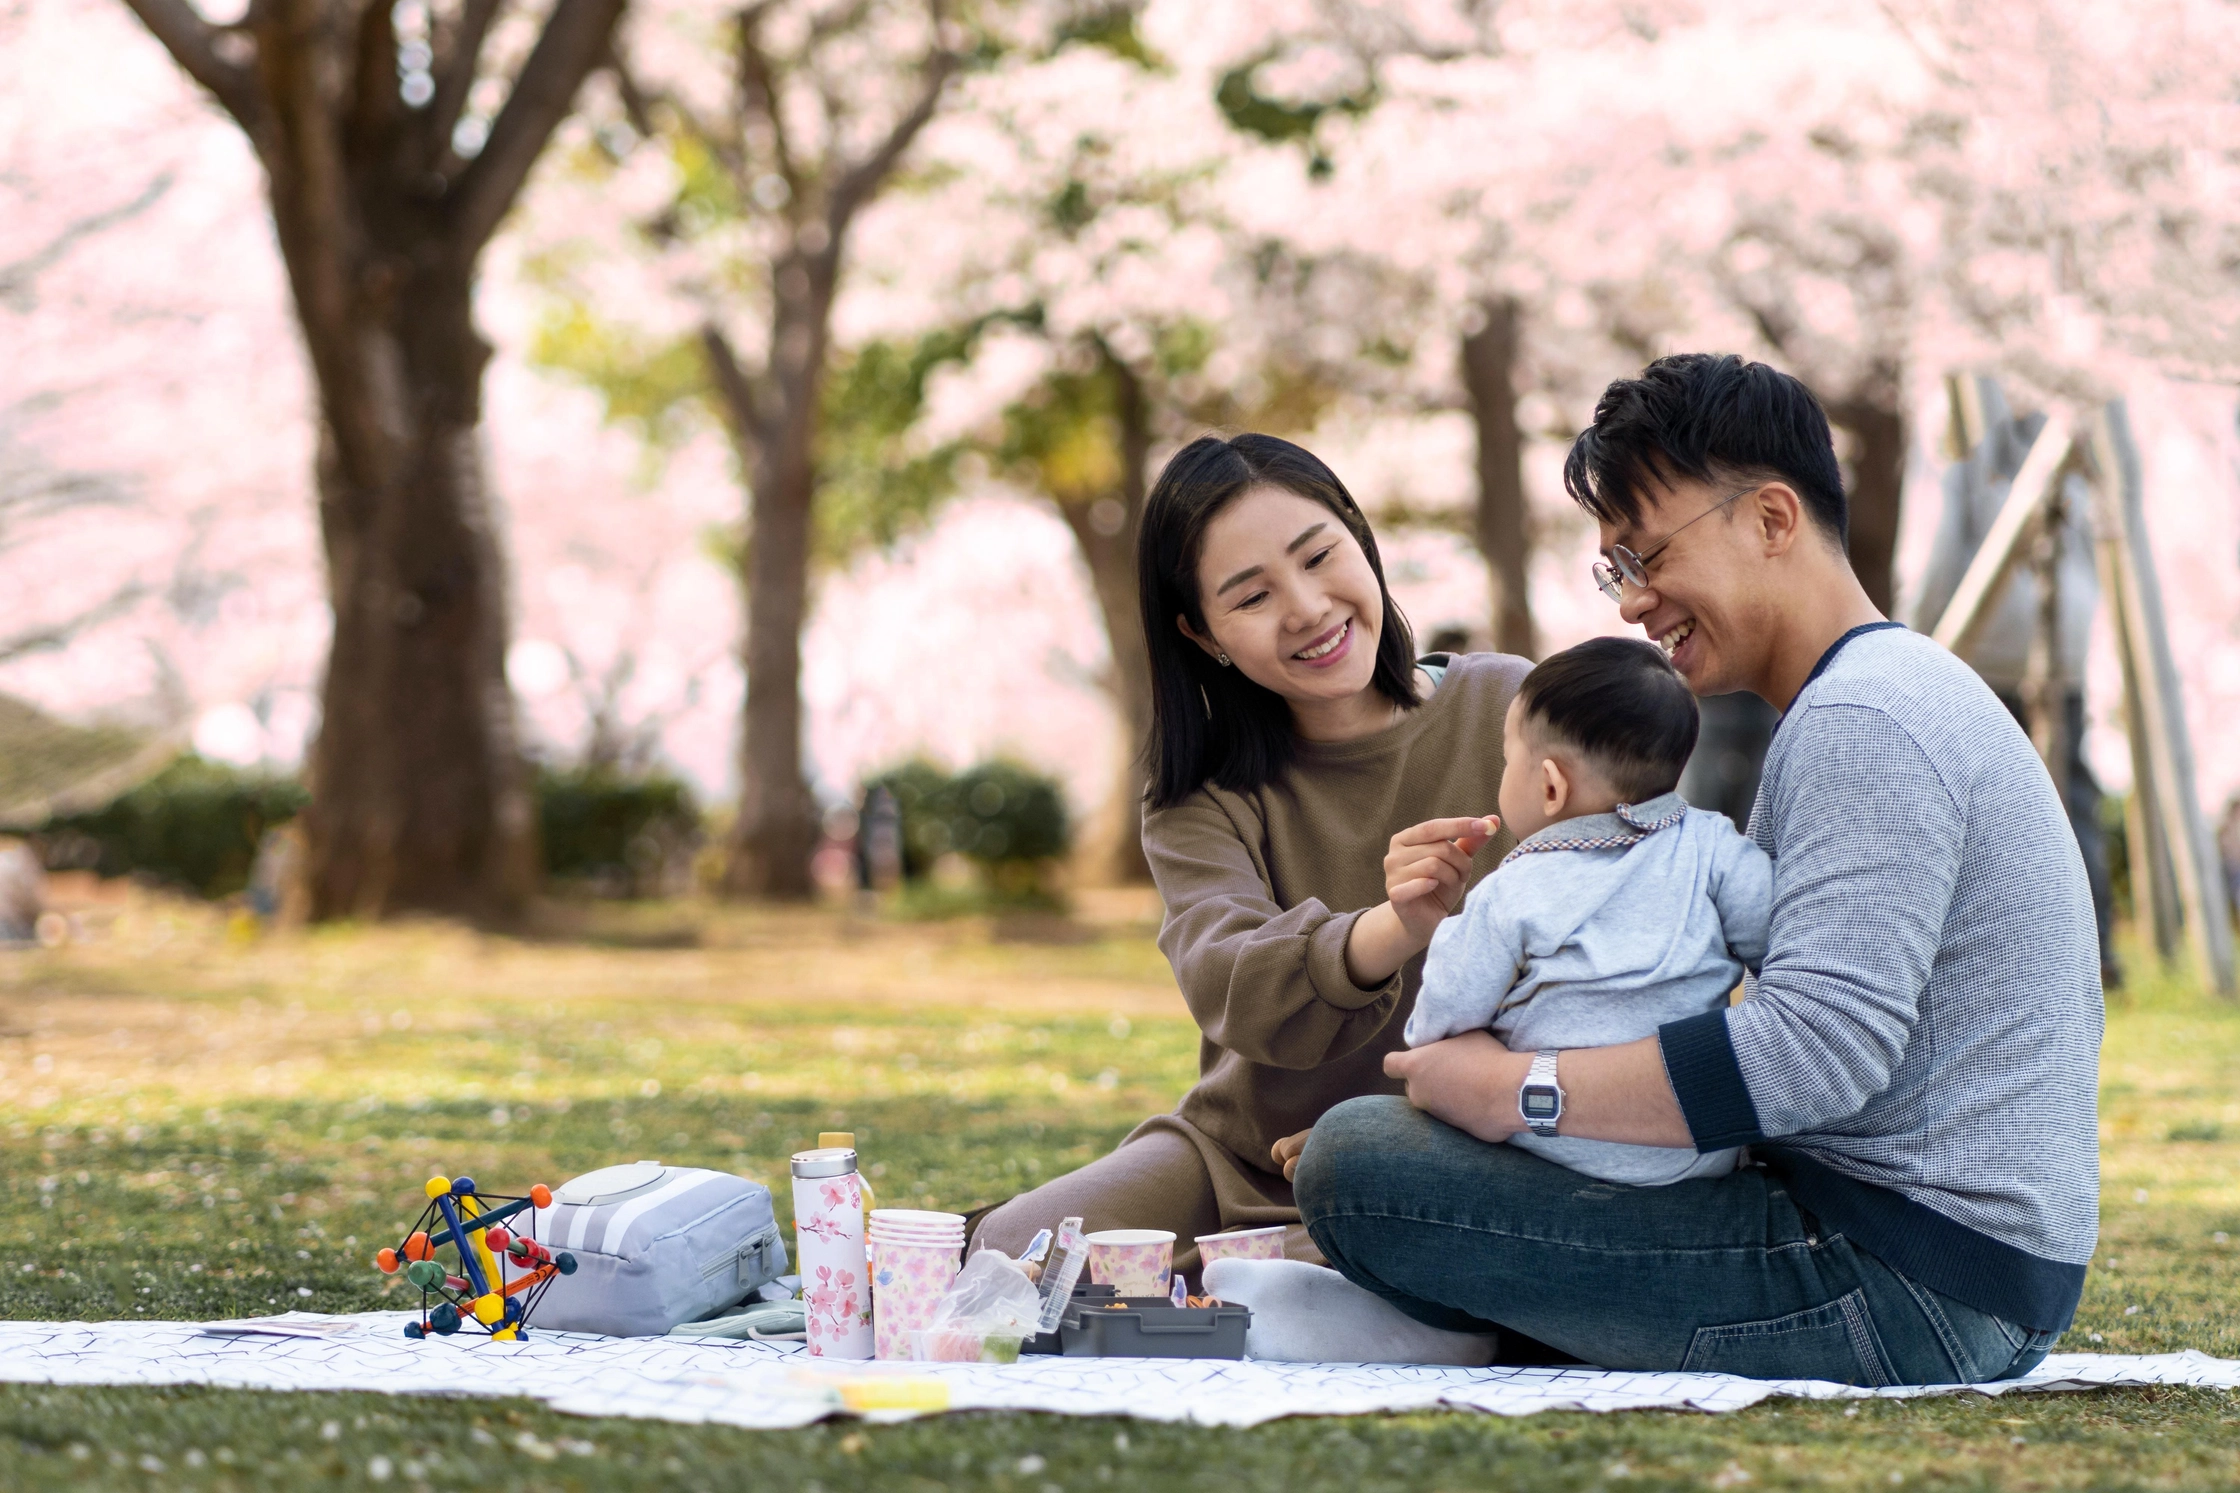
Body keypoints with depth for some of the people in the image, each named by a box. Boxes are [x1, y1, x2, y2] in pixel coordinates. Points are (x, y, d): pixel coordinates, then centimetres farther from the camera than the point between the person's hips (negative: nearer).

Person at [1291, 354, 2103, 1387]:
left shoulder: (1860, 721, -16)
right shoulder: (1911, 686, 19)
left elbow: (1821, 1049, -28)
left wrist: (1512, 1092, -21)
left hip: (1903, 1280, -11)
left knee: (1356, 1163, -20)